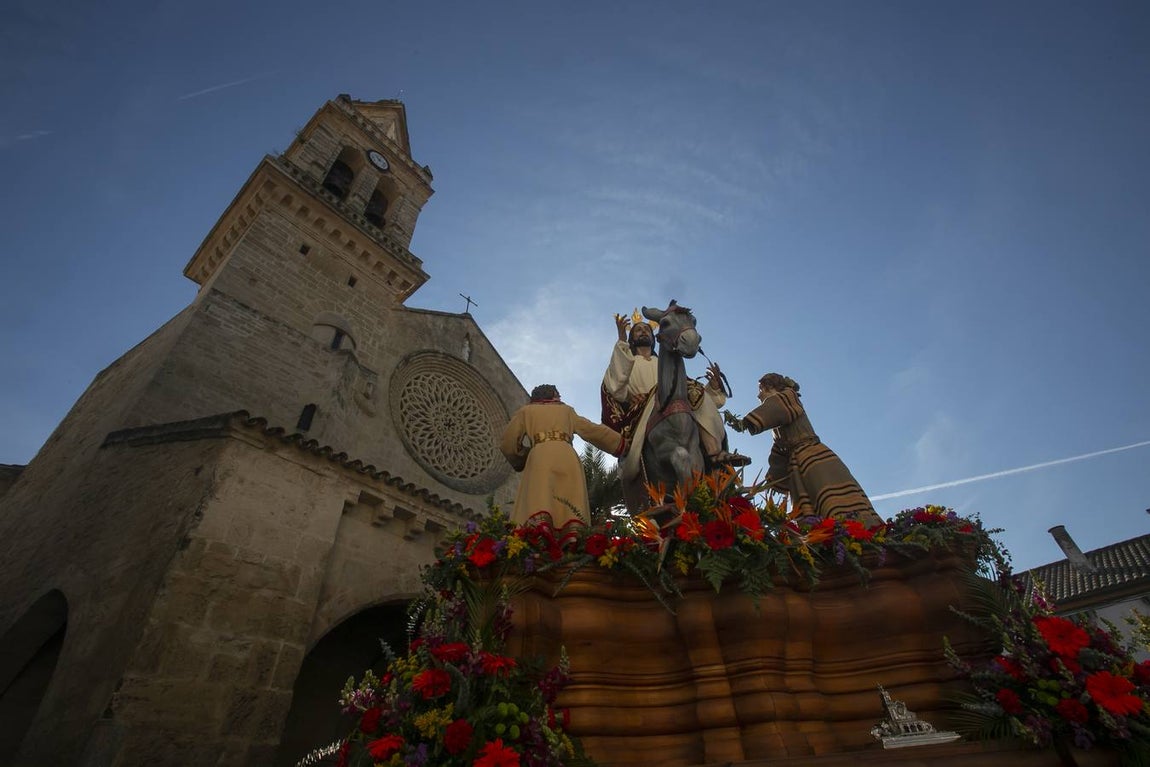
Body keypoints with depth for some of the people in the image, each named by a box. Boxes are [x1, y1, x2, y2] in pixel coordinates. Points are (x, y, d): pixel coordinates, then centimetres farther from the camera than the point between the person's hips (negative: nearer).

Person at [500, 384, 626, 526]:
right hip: (568, 457, 2)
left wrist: (520, 462, 34)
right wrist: (622, 443, 37)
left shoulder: (525, 411, 25)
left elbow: (507, 444, 17)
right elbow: (595, 431, 28)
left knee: (536, 504, -18)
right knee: (571, 512, -7)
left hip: (540, 457, -1)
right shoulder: (566, 410, 30)